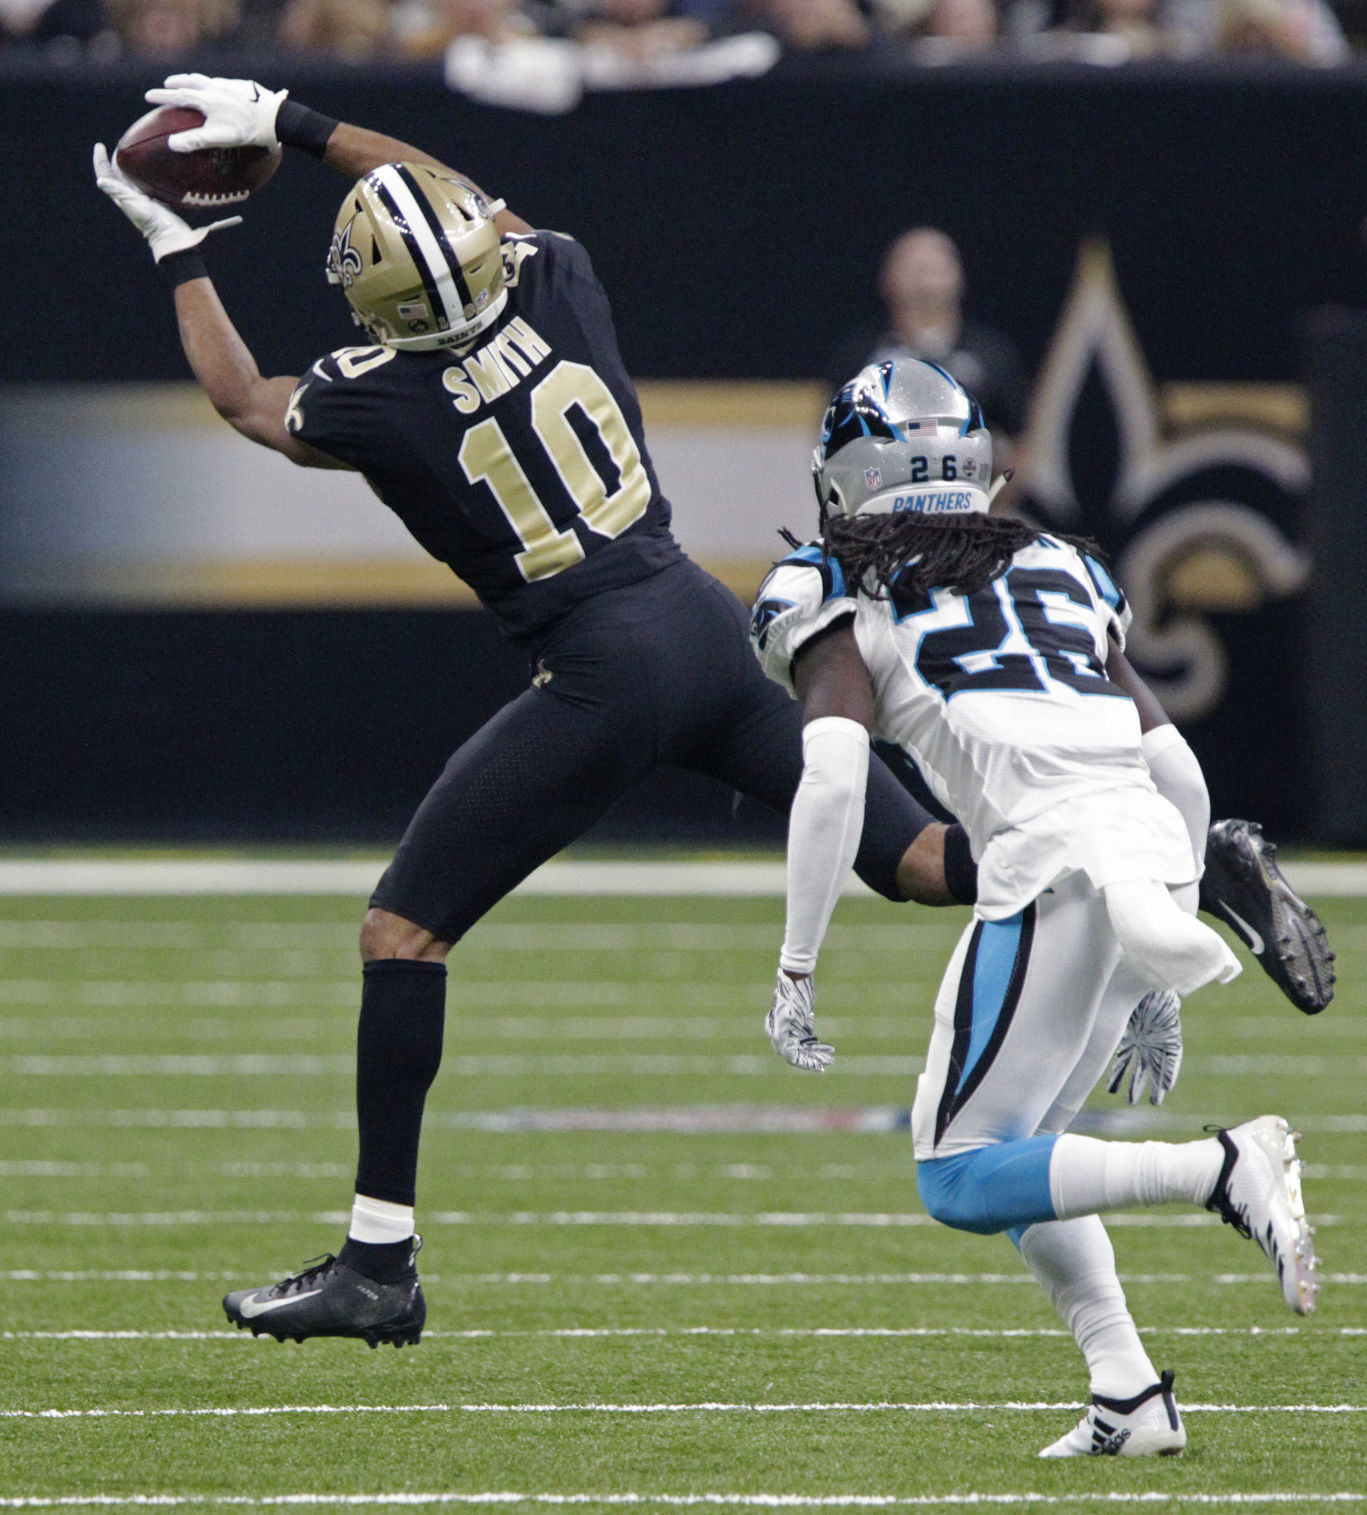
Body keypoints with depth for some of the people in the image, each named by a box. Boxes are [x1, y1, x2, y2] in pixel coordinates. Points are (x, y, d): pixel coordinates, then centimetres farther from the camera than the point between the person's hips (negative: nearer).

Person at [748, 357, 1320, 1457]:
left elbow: (833, 781, -5)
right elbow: (1182, 774, 24)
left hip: (1056, 860, -6)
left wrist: (795, 971, 1)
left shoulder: (843, 598, 11)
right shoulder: (1061, 572, 28)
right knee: (1018, 1150, 20)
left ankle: (1226, 1170, -17)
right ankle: (1129, 1397, 7)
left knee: (962, 1178, 1)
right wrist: (1156, 989, 30)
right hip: (1159, 853, 7)